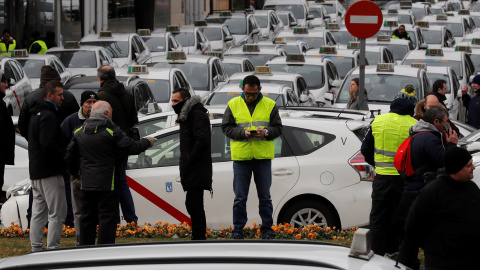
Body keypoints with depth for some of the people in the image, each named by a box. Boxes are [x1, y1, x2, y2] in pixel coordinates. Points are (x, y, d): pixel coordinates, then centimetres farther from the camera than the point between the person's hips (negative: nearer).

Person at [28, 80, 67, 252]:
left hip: (36, 171, 10)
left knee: (39, 212, 13)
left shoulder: (37, 114, 18)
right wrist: (65, 155, -12)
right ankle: (53, 249, -9)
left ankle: (36, 249, 15)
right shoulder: (48, 115, -14)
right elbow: (48, 145, -23)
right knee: (57, 212, -7)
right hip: (50, 171, -10)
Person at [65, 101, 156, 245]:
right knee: (107, 218, -2)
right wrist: (147, 142, 8)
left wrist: (75, 174, 30)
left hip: (86, 184, 6)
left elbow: (69, 156, 15)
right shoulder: (112, 131, -11)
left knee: (87, 218, 13)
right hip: (107, 184, -6)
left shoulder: (79, 131, 9)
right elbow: (131, 147, -11)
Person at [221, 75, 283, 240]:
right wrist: (242, 133, -14)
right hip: (241, 156, 0)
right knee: (240, 198, 3)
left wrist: (266, 132, -15)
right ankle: (238, 231, 10)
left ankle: (267, 230, 13)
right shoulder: (233, 104, 4)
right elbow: (226, 128, 3)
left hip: (263, 157, 0)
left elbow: (278, 128, 6)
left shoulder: (269, 105, 5)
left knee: (265, 196, 6)